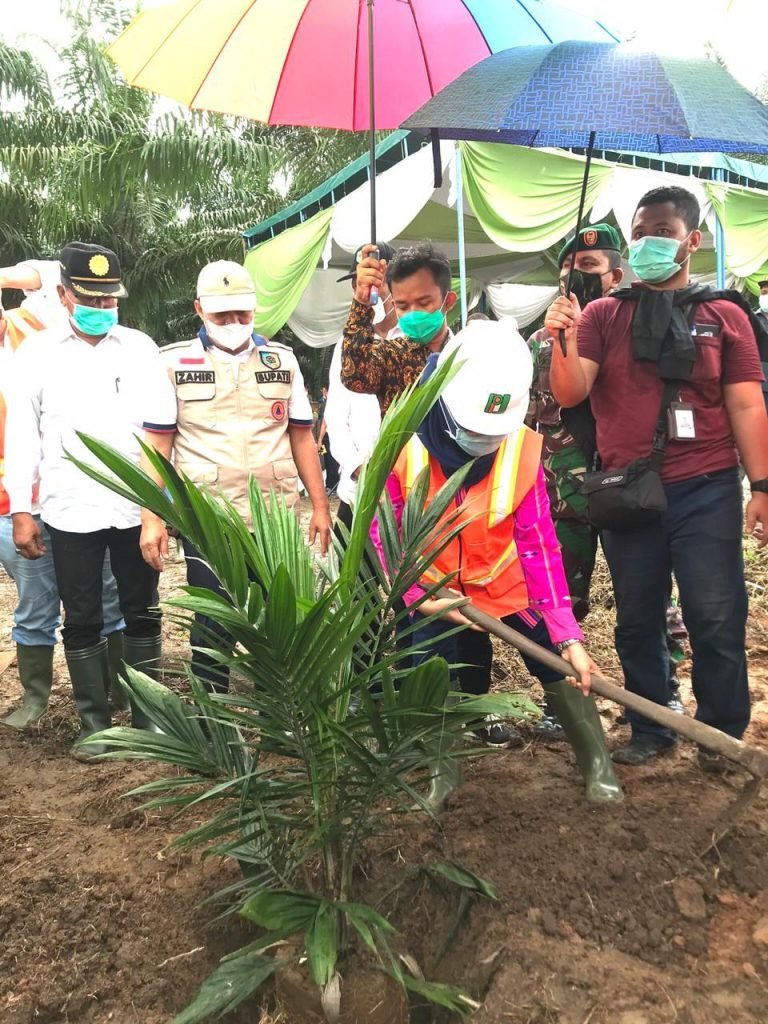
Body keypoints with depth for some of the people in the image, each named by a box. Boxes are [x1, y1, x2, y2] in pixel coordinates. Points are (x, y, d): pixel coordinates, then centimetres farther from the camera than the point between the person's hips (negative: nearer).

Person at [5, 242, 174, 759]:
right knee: (82, 622, 8)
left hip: (136, 507, 0)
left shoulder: (140, 347, 4)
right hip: (70, 513, 0)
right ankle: (95, 721, 21)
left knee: (142, 614, 9)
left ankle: (148, 714, 23)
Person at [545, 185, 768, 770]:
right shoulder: (602, 315, 6)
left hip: (707, 491, -1)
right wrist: (562, 342, -22)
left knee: (716, 621, 2)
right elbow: (570, 394, -4)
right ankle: (650, 729, 27)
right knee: (638, 621, 11)